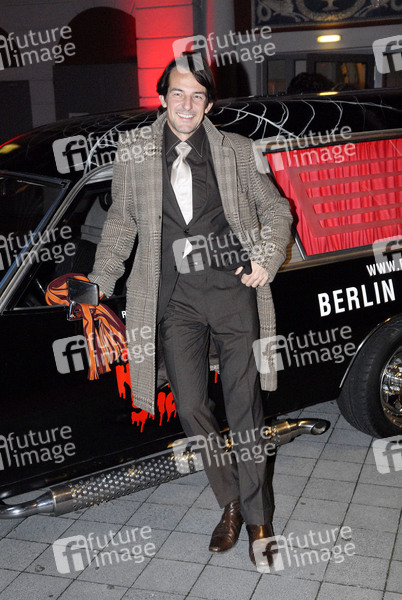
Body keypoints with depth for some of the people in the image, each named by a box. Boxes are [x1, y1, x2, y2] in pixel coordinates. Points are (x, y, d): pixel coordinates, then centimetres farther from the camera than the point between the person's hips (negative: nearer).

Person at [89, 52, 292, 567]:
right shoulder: (133, 150, 9)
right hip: (176, 297, 1)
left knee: (243, 405, 1)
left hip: (233, 288, -1)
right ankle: (231, 503, 24)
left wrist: (266, 259, 0)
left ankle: (258, 518, 17)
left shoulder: (236, 151, 7)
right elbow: (121, 222, 17)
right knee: (191, 407, 1)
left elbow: (276, 209, 15)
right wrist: (101, 281, 10)